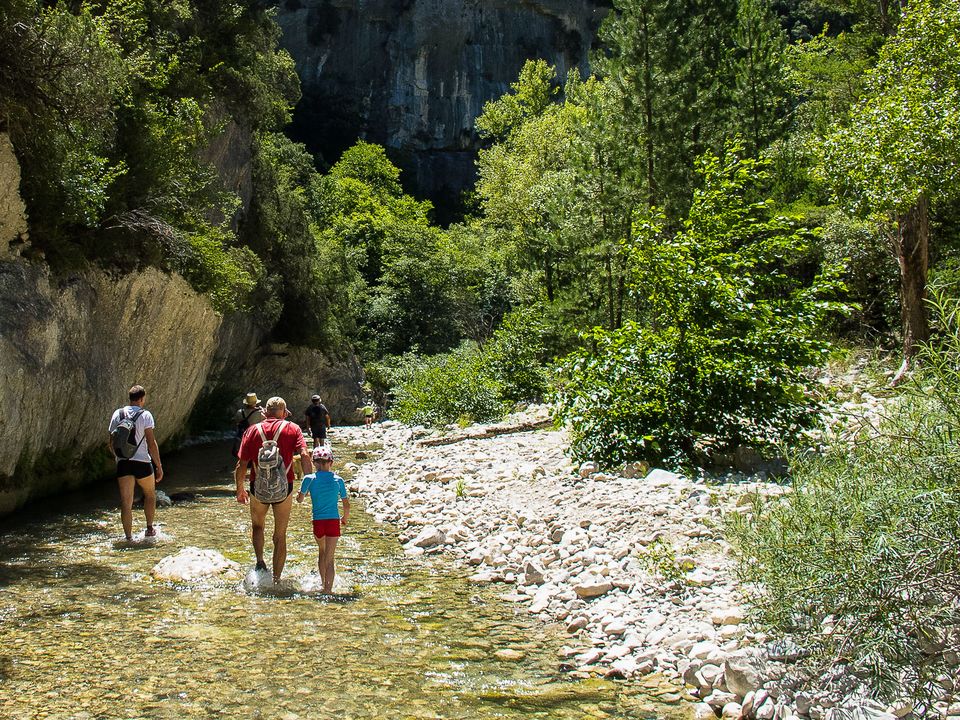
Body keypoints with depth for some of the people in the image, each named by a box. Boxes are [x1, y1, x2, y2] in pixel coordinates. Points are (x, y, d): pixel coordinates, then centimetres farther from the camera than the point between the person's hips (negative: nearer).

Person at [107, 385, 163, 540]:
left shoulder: (117, 414, 8)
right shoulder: (145, 415, -6)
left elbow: (111, 442, 12)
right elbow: (151, 443, -10)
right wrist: (159, 466, -6)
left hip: (122, 463, 3)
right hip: (142, 462, -3)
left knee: (126, 502, 2)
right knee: (150, 494, 22)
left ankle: (129, 537, -1)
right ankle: (149, 529, 26)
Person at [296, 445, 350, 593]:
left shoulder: (309, 479, -3)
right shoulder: (338, 480, -1)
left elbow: (299, 499, 8)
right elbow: (347, 505, 6)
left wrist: (300, 494, 30)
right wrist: (345, 518, 25)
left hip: (318, 522, 1)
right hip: (333, 521, -1)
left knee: (322, 552, 25)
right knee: (329, 559, 1)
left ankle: (323, 584, 34)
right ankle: (328, 589, -7)